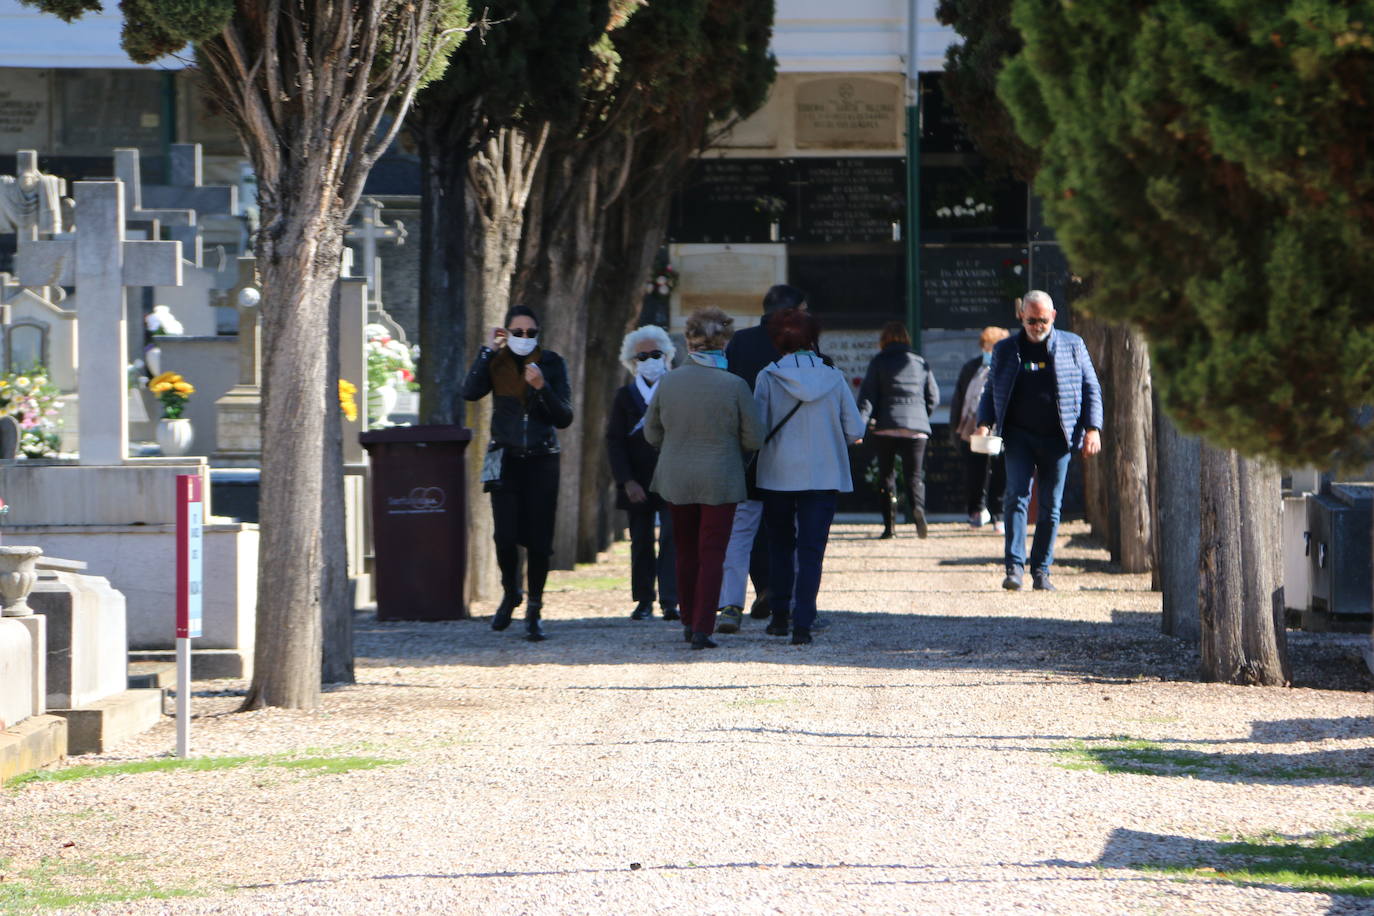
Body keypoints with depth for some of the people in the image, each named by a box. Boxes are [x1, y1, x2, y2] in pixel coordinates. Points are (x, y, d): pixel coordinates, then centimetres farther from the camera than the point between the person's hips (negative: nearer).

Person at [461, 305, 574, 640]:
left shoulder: (551, 363, 2)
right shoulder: (496, 362, 3)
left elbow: (564, 418, -3)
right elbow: (470, 392, -17)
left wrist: (541, 387, -18)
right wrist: (489, 350, -14)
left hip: (542, 461, 0)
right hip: (505, 461, 0)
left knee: (539, 540, -4)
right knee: (505, 535, -13)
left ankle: (534, 612, 10)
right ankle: (510, 594, 15)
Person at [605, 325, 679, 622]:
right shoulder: (625, 397, 7)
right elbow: (615, 442, 3)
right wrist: (627, 482, -8)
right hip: (637, 483, 2)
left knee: (671, 539, -9)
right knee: (641, 542, 6)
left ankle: (670, 601, -10)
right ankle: (643, 601, 13)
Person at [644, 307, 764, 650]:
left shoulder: (668, 382, -4)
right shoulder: (734, 386, -13)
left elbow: (652, 433, 6)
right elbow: (754, 438, -6)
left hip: (676, 480, 3)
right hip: (720, 481, -3)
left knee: (686, 554, 17)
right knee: (712, 556, 2)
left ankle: (689, 621, 26)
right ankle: (702, 628, -5)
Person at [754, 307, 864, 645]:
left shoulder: (769, 378, -7)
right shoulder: (833, 378, -2)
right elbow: (855, 431, -1)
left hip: (778, 475, 0)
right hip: (825, 475, 0)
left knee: (781, 546, 18)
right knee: (811, 550, 0)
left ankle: (779, 616, 20)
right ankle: (802, 624, -10)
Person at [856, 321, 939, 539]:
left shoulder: (878, 362, 2)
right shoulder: (920, 363, 10)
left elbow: (867, 396, -4)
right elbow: (933, 396, 11)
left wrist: (860, 425, -7)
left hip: (886, 427, -1)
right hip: (916, 427, 1)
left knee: (886, 476, 9)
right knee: (914, 475, 3)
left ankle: (889, 526, 3)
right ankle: (918, 507, -27)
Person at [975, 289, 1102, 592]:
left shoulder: (1072, 346, 8)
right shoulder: (1005, 350, 10)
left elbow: (1091, 389, 9)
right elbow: (991, 392, 16)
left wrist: (1093, 429, -2)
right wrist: (984, 423, -1)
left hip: (1057, 438, 0)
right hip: (1019, 435, 0)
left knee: (1051, 506, 2)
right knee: (1016, 496, -14)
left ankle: (1041, 570, 8)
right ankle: (1014, 567, -16)